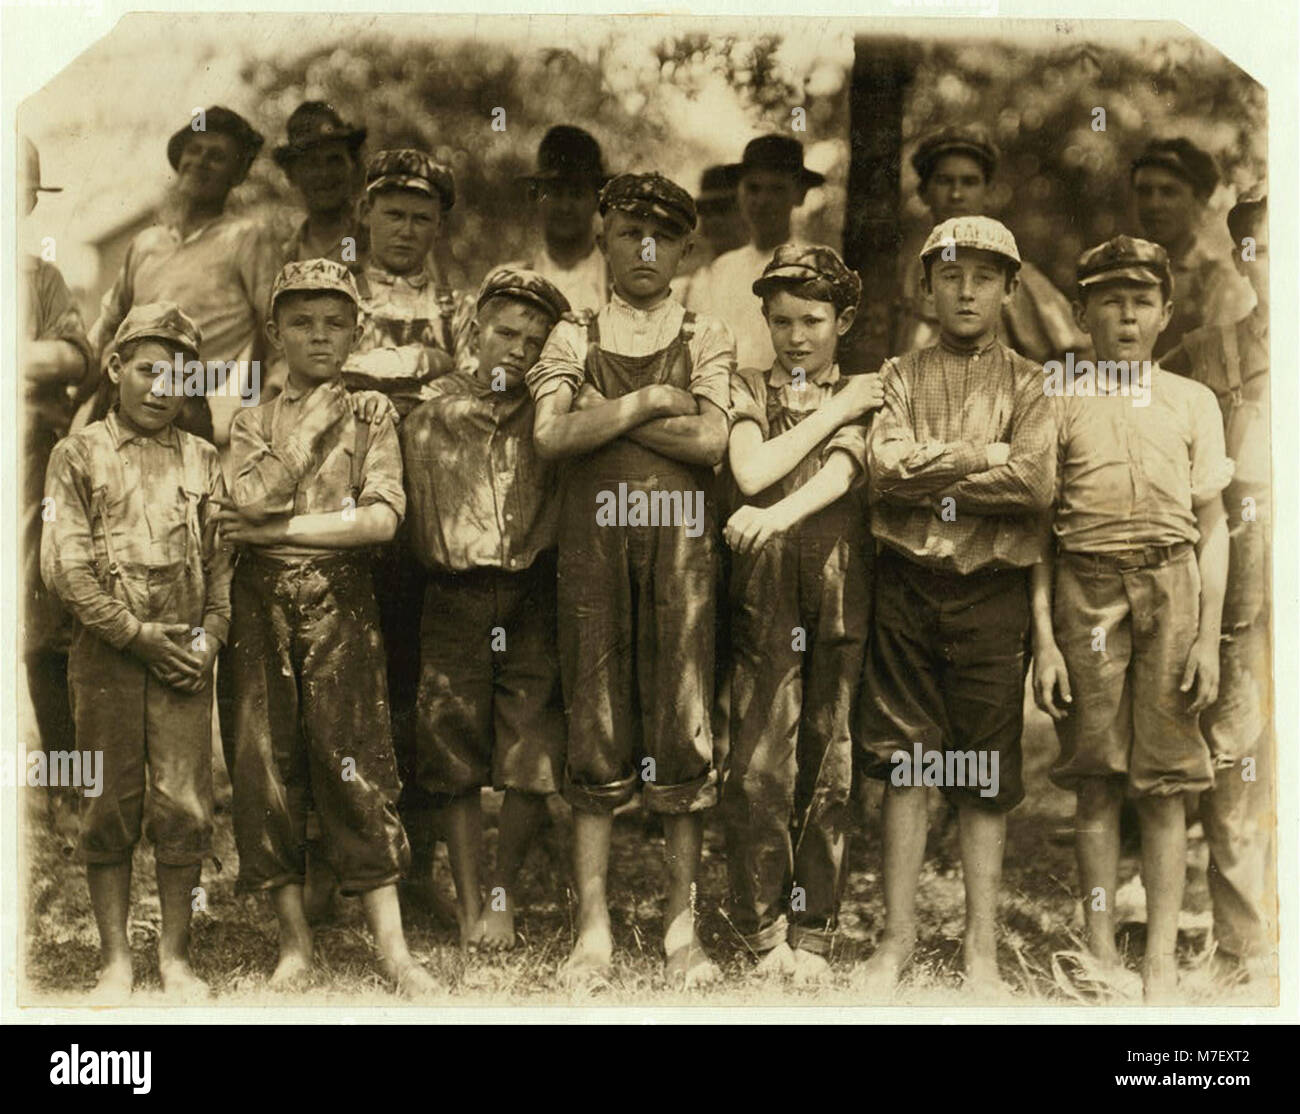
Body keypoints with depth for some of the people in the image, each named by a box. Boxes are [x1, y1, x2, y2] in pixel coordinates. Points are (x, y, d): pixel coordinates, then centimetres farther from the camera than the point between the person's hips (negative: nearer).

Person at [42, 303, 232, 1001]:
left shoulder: (202, 460, 12)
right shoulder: (78, 455, 4)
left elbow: (223, 558, 10)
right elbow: (63, 566, -3)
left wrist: (209, 636, -5)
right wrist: (137, 635, -9)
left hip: (185, 658, 2)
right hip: (107, 656, -1)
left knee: (184, 808, 0)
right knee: (110, 810, 4)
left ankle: (175, 956, 12)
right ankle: (115, 959, 14)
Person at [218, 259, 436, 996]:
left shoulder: (372, 415, 7)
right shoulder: (253, 423, 12)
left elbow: (382, 520, -6)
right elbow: (247, 508, -6)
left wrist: (281, 528, -7)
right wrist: (307, 436, -6)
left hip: (342, 603, -2)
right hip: (263, 605, 2)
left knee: (355, 761, -6)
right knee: (267, 762, 1)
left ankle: (393, 946, -1)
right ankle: (296, 942, 12)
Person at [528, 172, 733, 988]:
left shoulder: (707, 339, 13)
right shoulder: (574, 339, 14)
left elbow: (711, 440, -4)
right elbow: (551, 436, -4)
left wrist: (602, 415, -2)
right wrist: (648, 403, -5)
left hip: (681, 538, 0)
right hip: (594, 536, 0)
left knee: (683, 721, -1)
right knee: (596, 724, 1)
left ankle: (683, 921, 9)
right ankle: (594, 926, 7)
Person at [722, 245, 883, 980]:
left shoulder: (865, 396, 12)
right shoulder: (749, 390, 14)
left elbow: (844, 471, -7)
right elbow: (752, 472, -4)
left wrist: (778, 515, -24)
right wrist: (833, 410, -1)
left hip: (842, 584, 0)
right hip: (765, 587, 0)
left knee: (831, 766, 1)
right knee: (760, 766, -6)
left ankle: (814, 935, 10)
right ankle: (764, 930, 7)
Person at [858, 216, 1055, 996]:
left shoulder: (1030, 384, 7)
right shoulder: (902, 376, 10)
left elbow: (1036, 485, -10)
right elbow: (884, 467, -7)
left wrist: (926, 473, -9)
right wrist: (982, 456, -11)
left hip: (993, 592, -1)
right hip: (907, 587, 1)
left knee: (986, 776, 5)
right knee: (905, 764, 4)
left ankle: (983, 943, 15)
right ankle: (899, 933, 15)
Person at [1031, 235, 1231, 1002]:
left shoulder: (1192, 402, 12)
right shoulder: (1060, 402, 9)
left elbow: (1212, 528, 10)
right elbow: (1038, 531, 6)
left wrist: (1209, 637, 1)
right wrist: (1044, 641, -2)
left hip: (1173, 585, 1)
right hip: (1087, 589, -1)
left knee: (1166, 783, 0)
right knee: (1097, 781, 2)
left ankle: (1162, 963, 7)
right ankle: (1101, 954, 11)